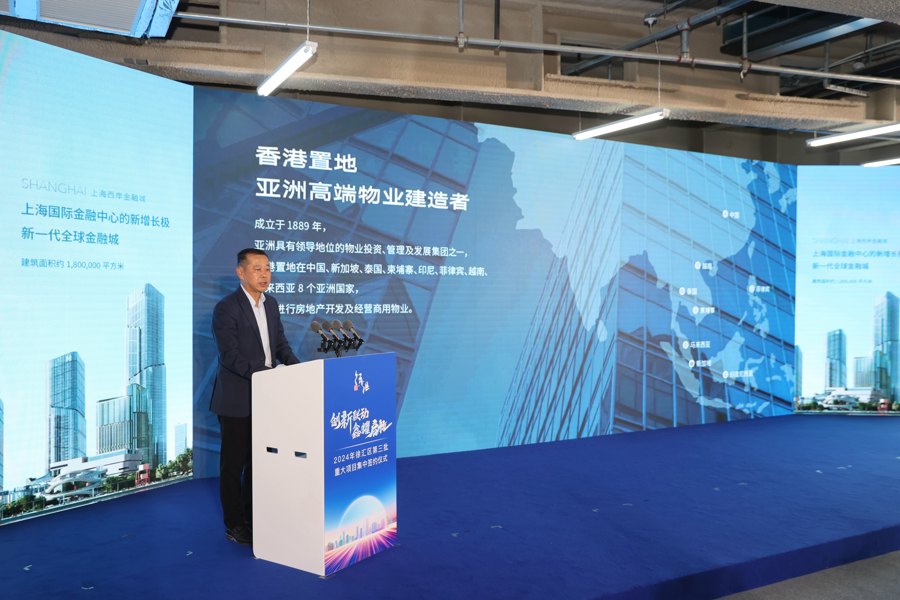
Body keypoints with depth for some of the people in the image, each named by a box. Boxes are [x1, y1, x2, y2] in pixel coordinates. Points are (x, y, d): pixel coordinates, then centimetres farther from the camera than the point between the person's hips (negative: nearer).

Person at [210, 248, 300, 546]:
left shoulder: (270, 303, 7)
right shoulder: (225, 308, -15)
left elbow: (280, 343, 10)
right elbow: (230, 356, -21)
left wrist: (296, 368, -9)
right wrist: (266, 372, -31)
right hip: (237, 400, -7)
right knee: (233, 463, 7)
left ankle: (253, 517, 30)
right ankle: (234, 525, 20)